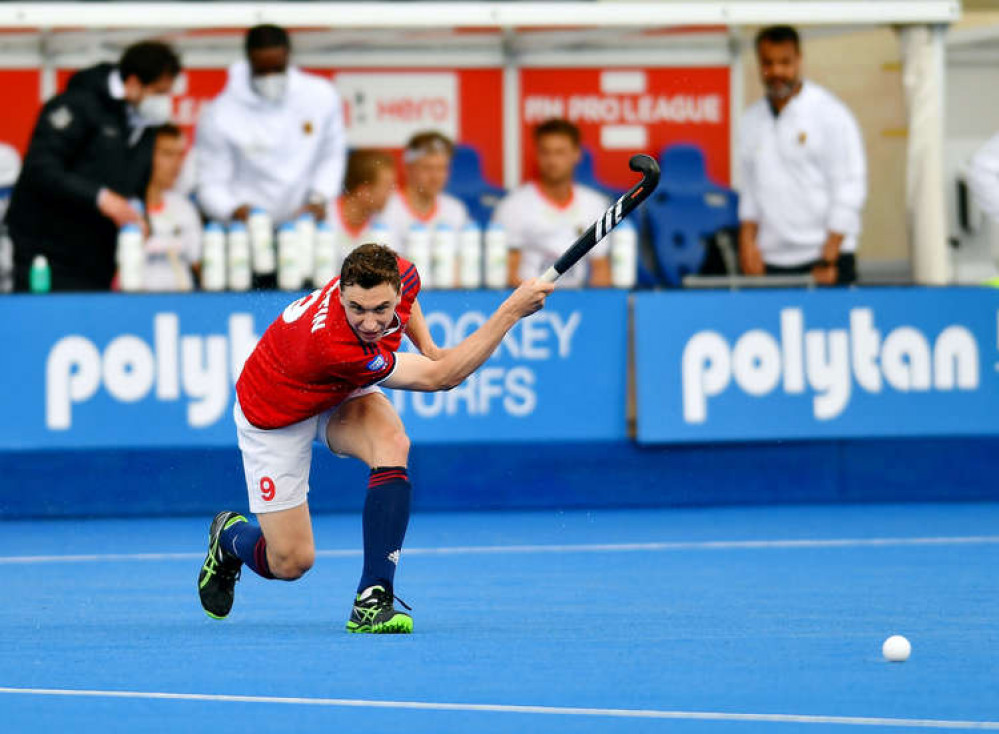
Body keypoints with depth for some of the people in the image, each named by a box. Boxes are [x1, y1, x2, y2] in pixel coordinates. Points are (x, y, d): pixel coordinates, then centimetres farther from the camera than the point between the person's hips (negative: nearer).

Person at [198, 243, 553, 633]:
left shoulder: (399, 274, -27)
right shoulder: (332, 345, -45)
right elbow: (441, 377, -40)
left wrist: (427, 345, -12)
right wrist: (512, 309, -44)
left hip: (343, 395, 5)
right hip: (276, 417, -5)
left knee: (392, 445, -30)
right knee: (290, 562, -3)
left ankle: (373, 601, -26)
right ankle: (230, 535, 34)